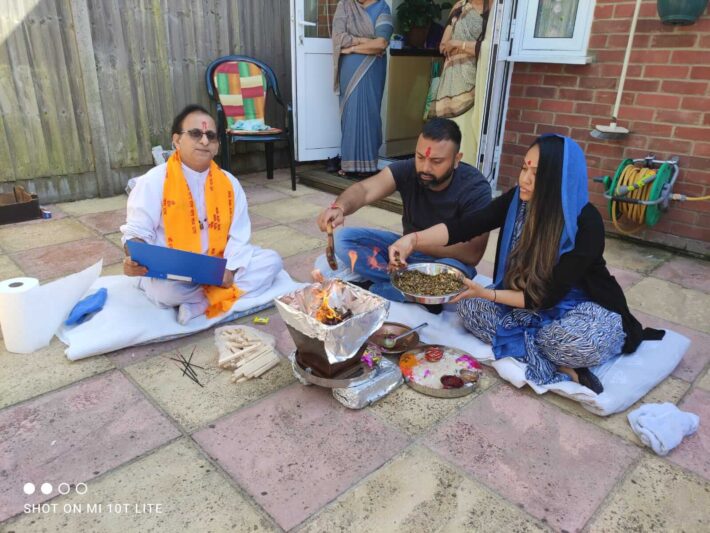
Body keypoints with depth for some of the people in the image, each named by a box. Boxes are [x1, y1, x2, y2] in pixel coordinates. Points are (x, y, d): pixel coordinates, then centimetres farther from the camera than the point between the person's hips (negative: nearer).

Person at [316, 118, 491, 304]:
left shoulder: (475, 189, -22)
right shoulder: (407, 169, -15)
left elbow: (472, 253, -26)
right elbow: (364, 189, -30)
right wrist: (339, 208, -52)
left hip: (447, 259, -3)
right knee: (343, 238, -13)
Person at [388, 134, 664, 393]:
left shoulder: (586, 223, -26)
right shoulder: (517, 201, -12)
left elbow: (548, 296, -25)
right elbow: (463, 227, -21)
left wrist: (486, 293, -30)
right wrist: (413, 240, -36)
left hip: (584, 307, -6)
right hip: (527, 303, 6)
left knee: (578, 342, -40)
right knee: (470, 307, -17)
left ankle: (522, 352, -7)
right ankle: (562, 369, -20)